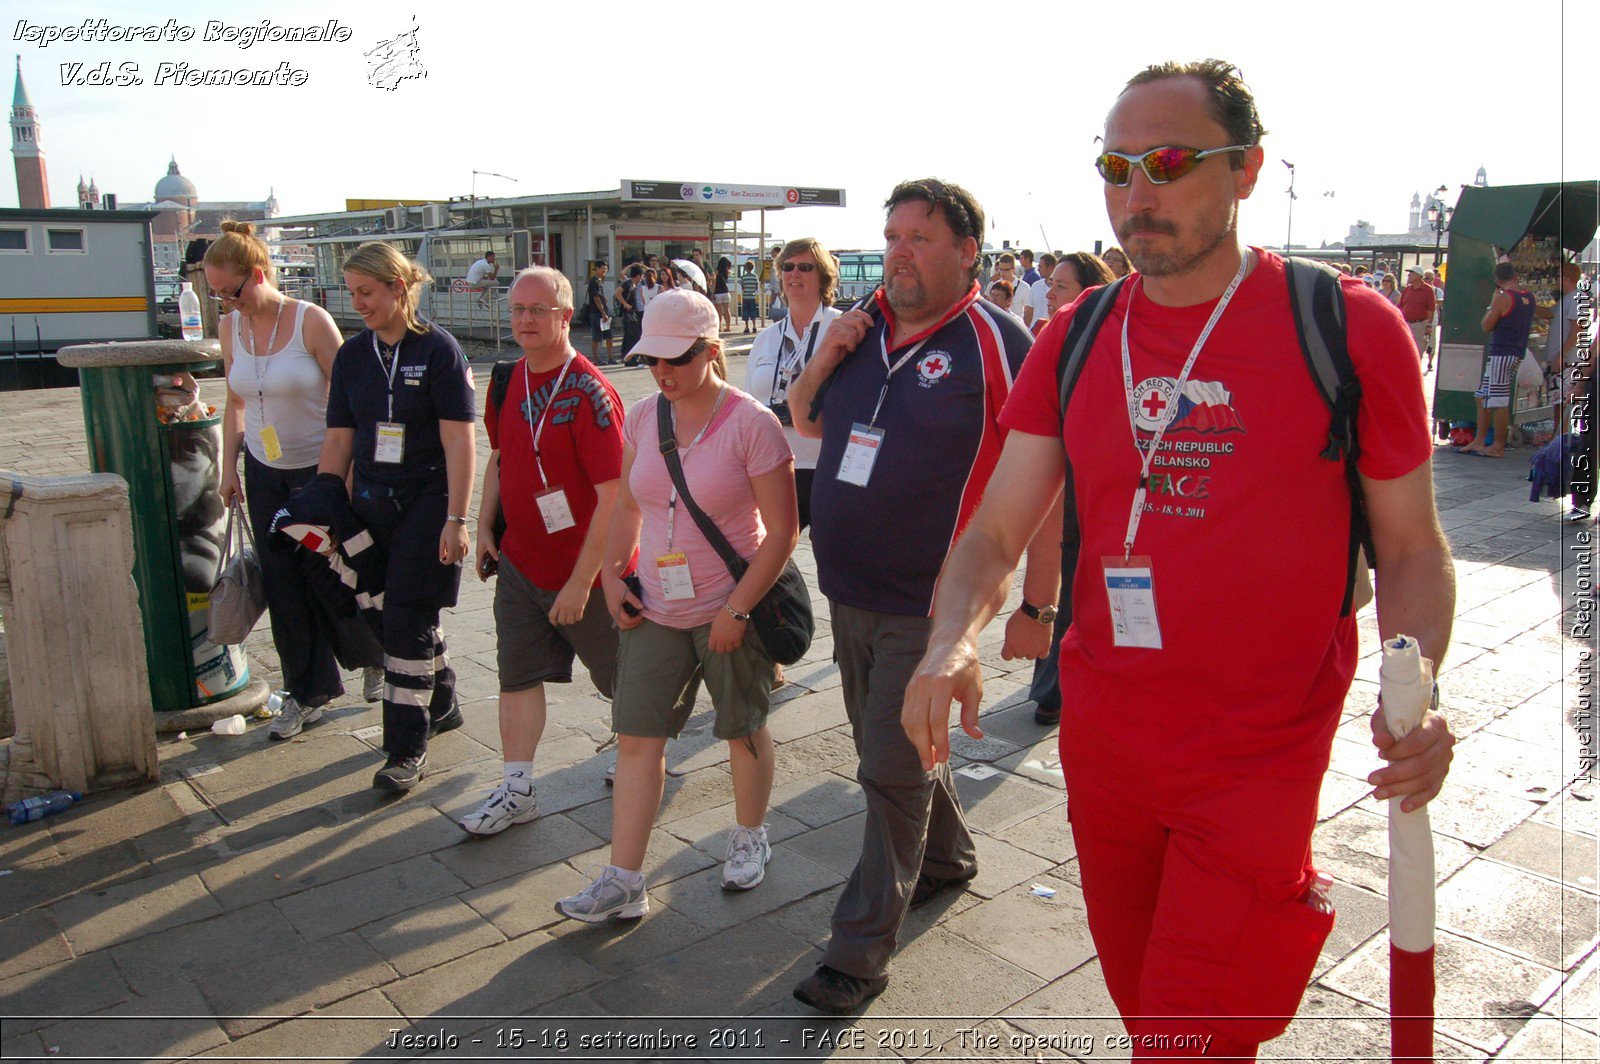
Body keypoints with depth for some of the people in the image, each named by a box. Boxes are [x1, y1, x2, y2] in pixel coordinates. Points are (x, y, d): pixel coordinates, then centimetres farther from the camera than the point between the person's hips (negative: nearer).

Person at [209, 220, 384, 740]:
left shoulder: (310, 320, -15)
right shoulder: (230, 327, 2)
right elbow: (235, 403, 12)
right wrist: (229, 468, 9)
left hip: (319, 467, -5)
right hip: (264, 472, 5)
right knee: (280, 581, 5)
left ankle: (372, 658, 30)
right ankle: (308, 693, 17)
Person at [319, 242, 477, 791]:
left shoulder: (438, 349, -8)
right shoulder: (352, 354, 8)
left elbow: (460, 440, -12)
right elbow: (338, 441, 10)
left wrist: (456, 519, -16)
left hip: (427, 503, -5)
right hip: (371, 506, 5)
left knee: (410, 623, -4)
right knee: (395, 617, 12)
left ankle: (408, 748, 7)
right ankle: (442, 703, 36)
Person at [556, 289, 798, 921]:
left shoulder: (750, 423, -14)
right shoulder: (643, 417, 2)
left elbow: (781, 531, -14)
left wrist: (737, 609, -17)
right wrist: (612, 575, 4)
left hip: (730, 609, -4)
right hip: (655, 609, 5)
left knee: (744, 730, 14)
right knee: (636, 738, 3)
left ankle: (750, 838, 39)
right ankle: (623, 882, 12)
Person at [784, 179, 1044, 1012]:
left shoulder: (996, 344, -13)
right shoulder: (864, 328, 6)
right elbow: (806, 423, 18)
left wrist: (1036, 605, -16)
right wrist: (821, 363, -3)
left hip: (927, 606, -7)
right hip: (848, 593, 7)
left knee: (893, 770, 0)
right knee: (888, 749, 21)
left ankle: (861, 951, 13)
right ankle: (946, 855, 46)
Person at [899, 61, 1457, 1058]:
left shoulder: (1347, 326, -9)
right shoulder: (1073, 341, 1)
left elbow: (1412, 546, -2)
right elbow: (997, 529, -1)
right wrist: (952, 640, -21)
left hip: (1257, 767, -4)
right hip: (1103, 744, 5)